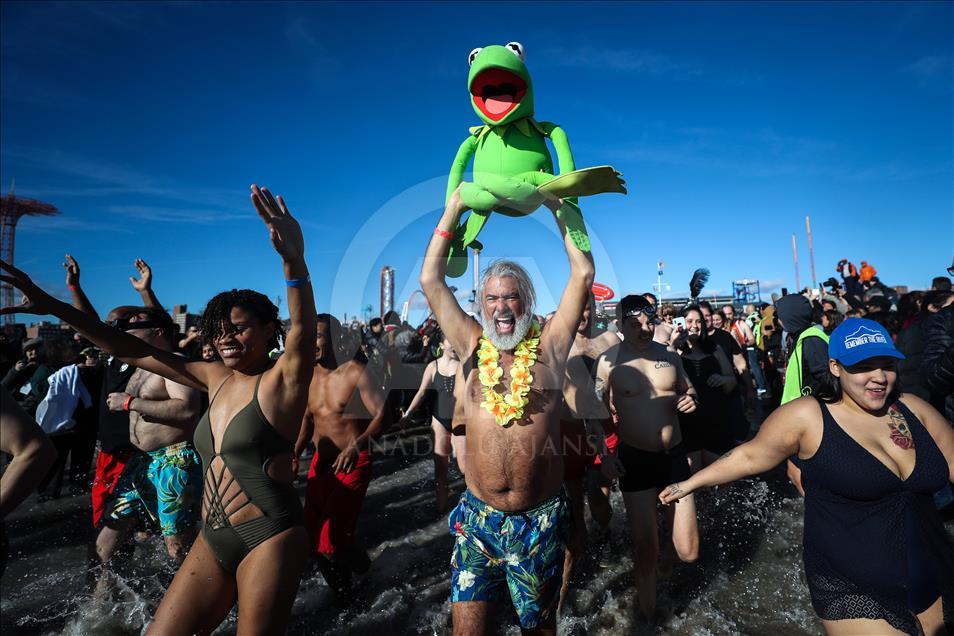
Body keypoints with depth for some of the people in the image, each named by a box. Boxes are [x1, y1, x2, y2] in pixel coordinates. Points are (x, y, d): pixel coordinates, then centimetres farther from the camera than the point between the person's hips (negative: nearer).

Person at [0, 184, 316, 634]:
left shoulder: (281, 380, -11)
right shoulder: (216, 378, 8)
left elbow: (303, 331, -31)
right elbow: (131, 350, 11)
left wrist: (294, 260, -48)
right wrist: (55, 307, 7)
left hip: (269, 538, -7)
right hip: (212, 539, 7)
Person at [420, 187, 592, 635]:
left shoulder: (549, 346, -2)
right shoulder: (472, 347, 0)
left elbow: (583, 274, -6)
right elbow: (431, 279, -2)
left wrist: (559, 208, -2)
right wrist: (453, 210, -1)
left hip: (541, 519, 0)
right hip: (477, 517, 1)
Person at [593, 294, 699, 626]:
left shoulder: (669, 355, 1)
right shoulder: (609, 361, -9)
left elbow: (689, 390, 17)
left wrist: (690, 400, -6)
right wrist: (604, 454, -8)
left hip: (675, 455, 3)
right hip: (634, 459, -3)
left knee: (688, 553, 7)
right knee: (645, 549, 7)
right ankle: (647, 612, 35)